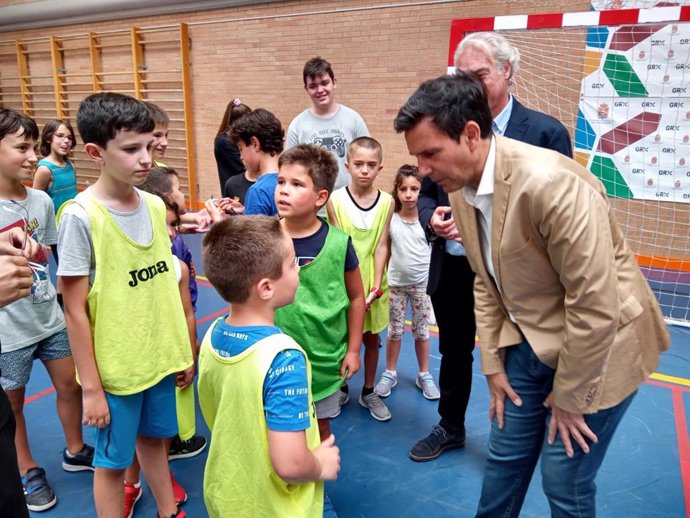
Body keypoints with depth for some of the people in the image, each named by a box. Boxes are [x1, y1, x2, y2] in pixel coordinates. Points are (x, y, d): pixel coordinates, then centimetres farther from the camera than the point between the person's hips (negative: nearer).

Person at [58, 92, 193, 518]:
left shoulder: (155, 205, -2)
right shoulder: (80, 216, -18)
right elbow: (76, 310, -14)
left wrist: (182, 350, 9)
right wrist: (91, 387, -12)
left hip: (161, 357, 5)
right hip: (115, 368, -5)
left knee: (154, 438, 23)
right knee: (113, 461, 13)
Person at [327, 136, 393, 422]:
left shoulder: (386, 202, -5)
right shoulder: (335, 200, -10)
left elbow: (381, 246, -6)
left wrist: (375, 286, -12)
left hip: (373, 283, 2)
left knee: (372, 337, 13)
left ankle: (368, 392, 31)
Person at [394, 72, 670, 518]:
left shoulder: (550, 182, -31)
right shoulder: (462, 190, -5)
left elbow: (595, 303, -26)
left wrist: (568, 396, -15)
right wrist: (493, 364, 7)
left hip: (598, 346, -6)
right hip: (530, 343, 7)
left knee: (564, 480, 6)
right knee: (505, 457, 16)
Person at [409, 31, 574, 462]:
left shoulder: (546, 132, -10)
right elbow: (426, 193, 10)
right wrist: (432, 219, -13)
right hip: (451, 270, 4)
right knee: (454, 354, 22)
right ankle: (450, 429, 45)